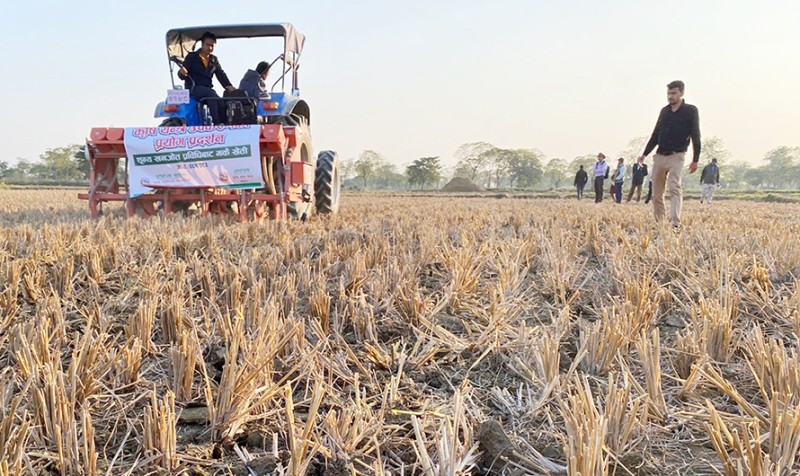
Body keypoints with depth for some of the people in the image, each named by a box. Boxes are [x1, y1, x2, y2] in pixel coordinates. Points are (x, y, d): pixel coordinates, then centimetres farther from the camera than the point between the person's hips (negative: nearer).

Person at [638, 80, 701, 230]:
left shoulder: (690, 111, 0)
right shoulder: (664, 111, 15)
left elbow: (695, 136, -2)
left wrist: (695, 160, -7)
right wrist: (645, 153, 13)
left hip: (676, 156, -5)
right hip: (659, 156, 5)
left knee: (675, 188, -19)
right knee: (657, 193, 4)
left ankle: (676, 223, -26)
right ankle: (659, 222, 13)